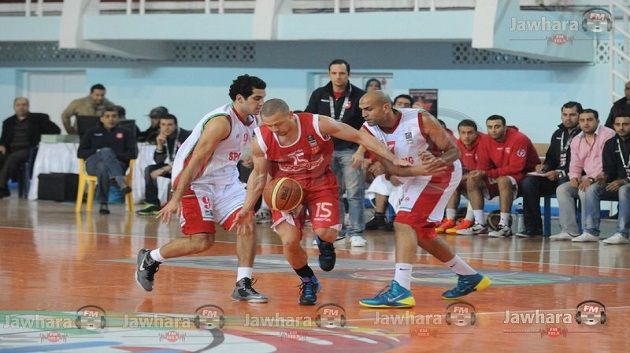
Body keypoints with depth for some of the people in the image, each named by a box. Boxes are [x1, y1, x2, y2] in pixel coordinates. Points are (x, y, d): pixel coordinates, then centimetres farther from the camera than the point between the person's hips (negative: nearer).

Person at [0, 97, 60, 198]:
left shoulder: (38, 118, 10)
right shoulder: (8, 122, 22)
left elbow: (55, 130, 5)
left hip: (28, 150, -4)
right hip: (11, 150, 4)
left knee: (12, 158, -36)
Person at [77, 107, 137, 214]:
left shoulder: (125, 133, 24)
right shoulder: (92, 132, 28)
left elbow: (133, 154, 10)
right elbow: (80, 153, 17)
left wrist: (116, 155, -8)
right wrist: (96, 152, -2)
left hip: (118, 164, 0)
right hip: (93, 164, 0)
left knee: (103, 167, -41)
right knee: (106, 151, -38)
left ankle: (104, 204, -53)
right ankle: (121, 181, -59)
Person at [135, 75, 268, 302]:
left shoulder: (252, 120, 2)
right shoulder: (221, 122, -25)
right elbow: (195, 161, -26)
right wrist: (176, 199, -27)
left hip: (226, 179, 8)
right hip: (196, 181, -8)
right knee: (202, 241, -11)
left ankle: (243, 286, -5)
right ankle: (149, 259, 13)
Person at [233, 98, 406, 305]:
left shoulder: (318, 125, -26)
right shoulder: (261, 140, -20)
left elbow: (360, 137, -16)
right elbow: (259, 175, -1)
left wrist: (393, 160, -17)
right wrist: (247, 208, -8)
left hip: (321, 183, -1)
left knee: (326, 233, -23)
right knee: (290, 241, -17)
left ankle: (324, 243, 19)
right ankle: (308, 283, 14)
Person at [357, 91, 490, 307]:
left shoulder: (420, 120, -25)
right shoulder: (369, 131, -13)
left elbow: (453, 151, -20)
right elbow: (389, 168, -20)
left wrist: (439, 161, -43)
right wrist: (418, 170, -38)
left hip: (440, 173, -8)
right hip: (414, 179, 8)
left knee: (404, 223, -22)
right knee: (421, 234, 17)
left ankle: (400, 291, -29)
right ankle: (470, 278, 34)